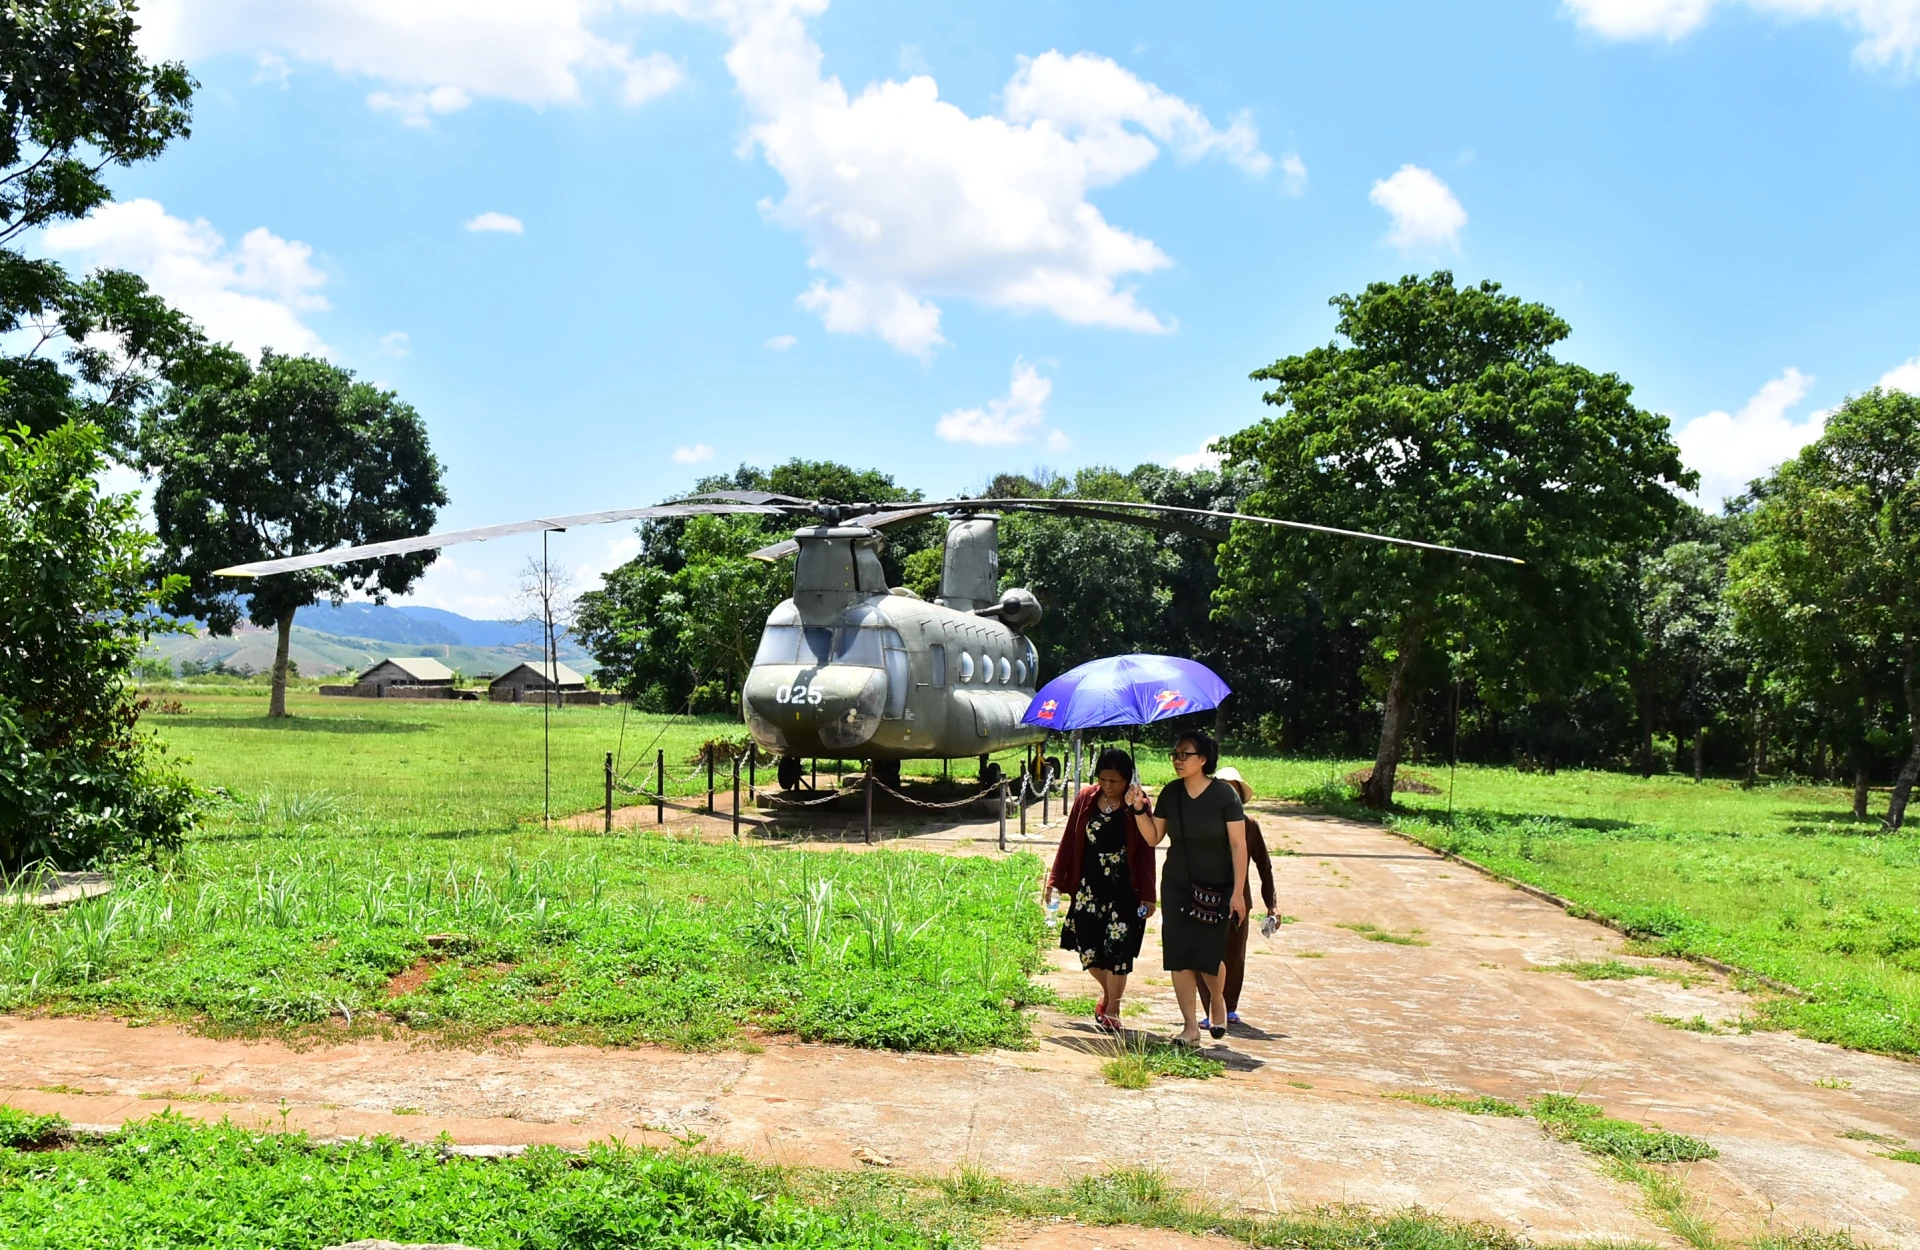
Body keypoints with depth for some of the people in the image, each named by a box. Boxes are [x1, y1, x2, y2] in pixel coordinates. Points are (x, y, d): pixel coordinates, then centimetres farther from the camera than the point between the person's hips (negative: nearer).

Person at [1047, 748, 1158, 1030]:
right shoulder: (1086, 798, 1)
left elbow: (1146, 851, -4)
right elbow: (1069, 841, 7)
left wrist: (1147, 895, -5)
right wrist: (1055, 880, 6)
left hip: (1124, 891, -3)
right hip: (1089, 888, 3)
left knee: (1117, 950, -3)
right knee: (1087, 949, 5)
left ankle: (1111, 1009, 15)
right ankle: (1109, 992, 33)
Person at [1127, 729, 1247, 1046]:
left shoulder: (1224, 794, -10)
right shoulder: (1170, 794, 1)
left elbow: (1238, 845, -9)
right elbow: (1153, 838, 7)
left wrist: (1238, 892, -12)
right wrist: (1139, 809, -10)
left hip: (1215, 889, -4)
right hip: (1177, 887, 4)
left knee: (1209, 954, -5)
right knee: (1179, 956, 0)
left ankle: (1217, 1000, 28)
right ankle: (1191, 1025, 10)